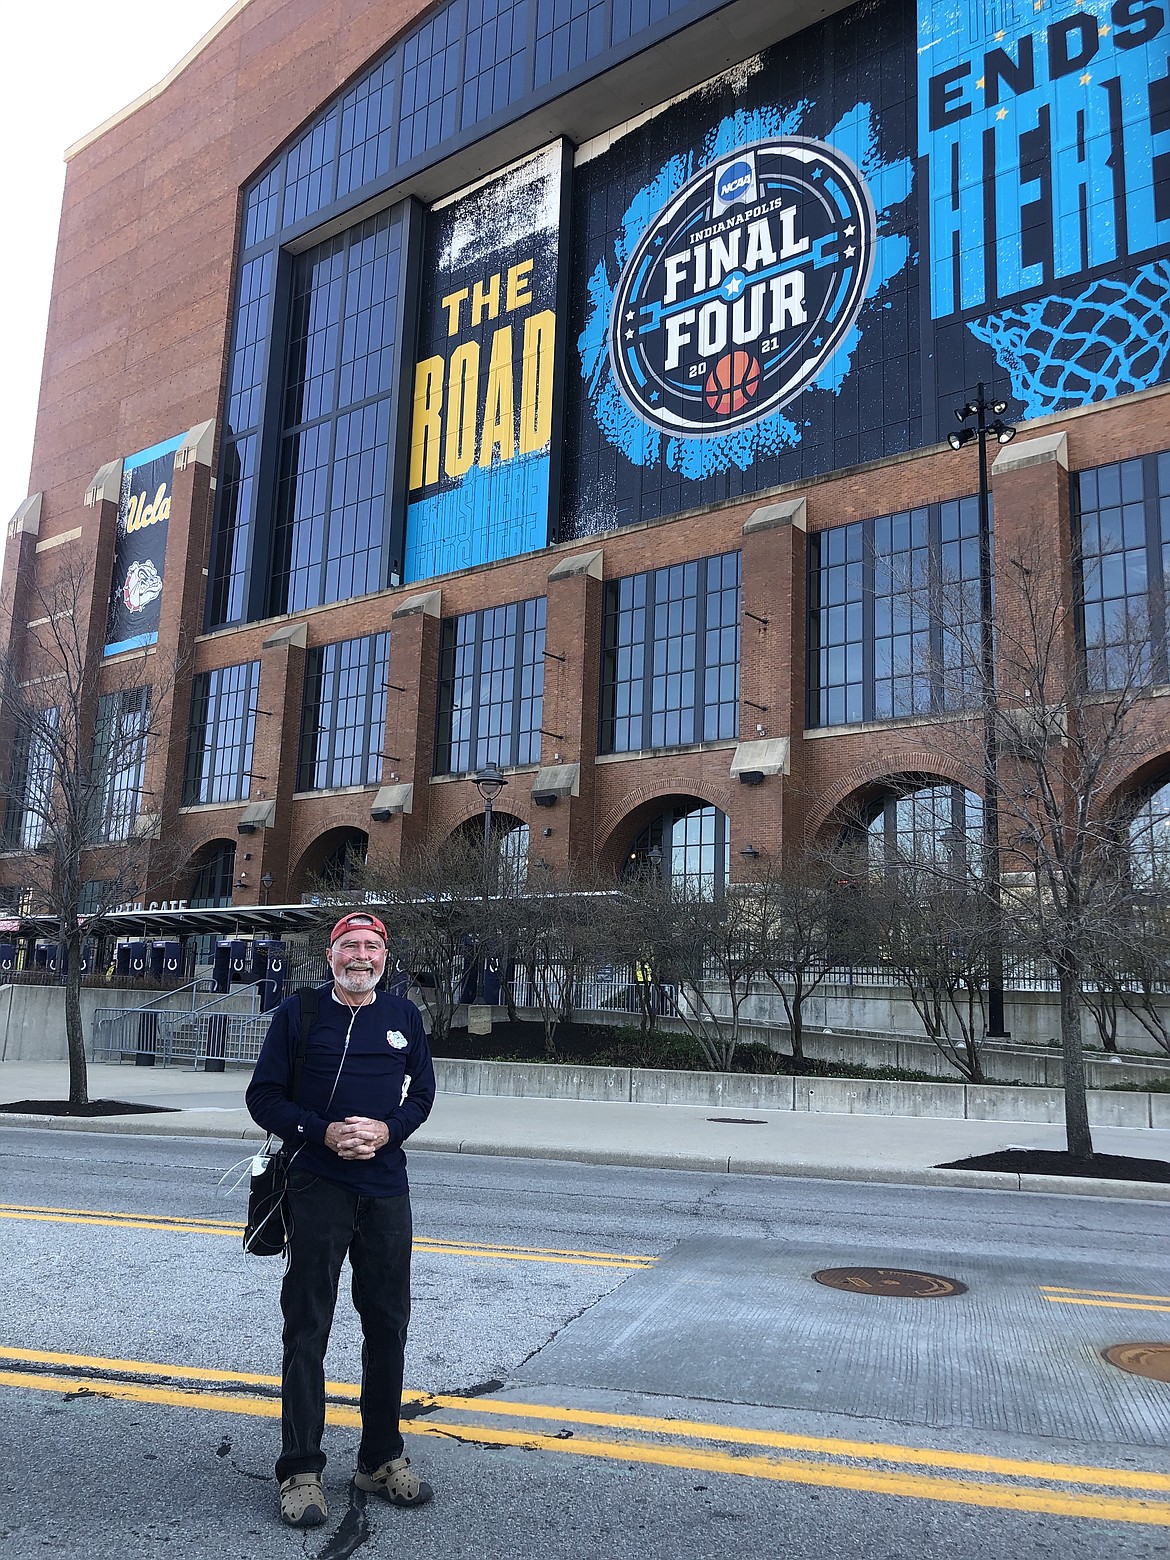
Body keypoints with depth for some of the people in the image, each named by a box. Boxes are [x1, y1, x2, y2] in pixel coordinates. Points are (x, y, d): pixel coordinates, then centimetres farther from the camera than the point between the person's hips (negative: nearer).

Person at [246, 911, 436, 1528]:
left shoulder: (404, 1017, 8)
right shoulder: (297, 1014, -1)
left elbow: (421, 1092, 12)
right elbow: (264, 1096, -1)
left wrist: (388, 1129, -8)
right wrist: (323, 1133, -15)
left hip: (386, 1189, 3)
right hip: (317, 1189, -3)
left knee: (388, 1325, 11)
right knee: (307, 1328, 2)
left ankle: (382, 1459, 27)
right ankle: (300, 1472, 14)